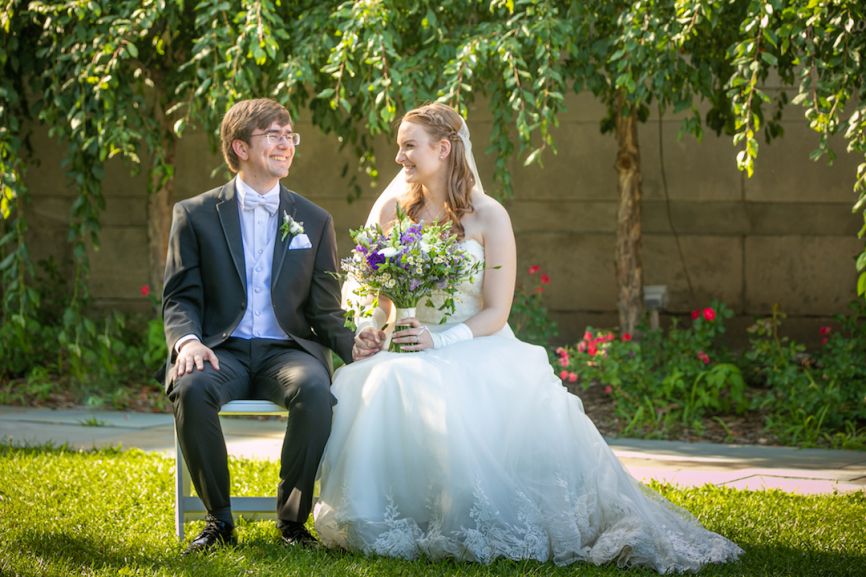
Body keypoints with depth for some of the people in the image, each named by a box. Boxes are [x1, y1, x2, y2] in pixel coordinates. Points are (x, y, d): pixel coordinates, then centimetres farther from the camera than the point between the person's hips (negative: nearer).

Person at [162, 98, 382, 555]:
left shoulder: (314, 222, 14)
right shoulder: (195, 215, 8)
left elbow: (324, 311, 11)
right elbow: (180, 297, 4)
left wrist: (353, 344, -11)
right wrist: (187, 341, -19)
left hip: (287, 350, 1)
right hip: (221, 349, -1)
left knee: (315, 391, -34)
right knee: (190, 389, -36)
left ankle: (292, 517, -17)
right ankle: (219, 518, -17)